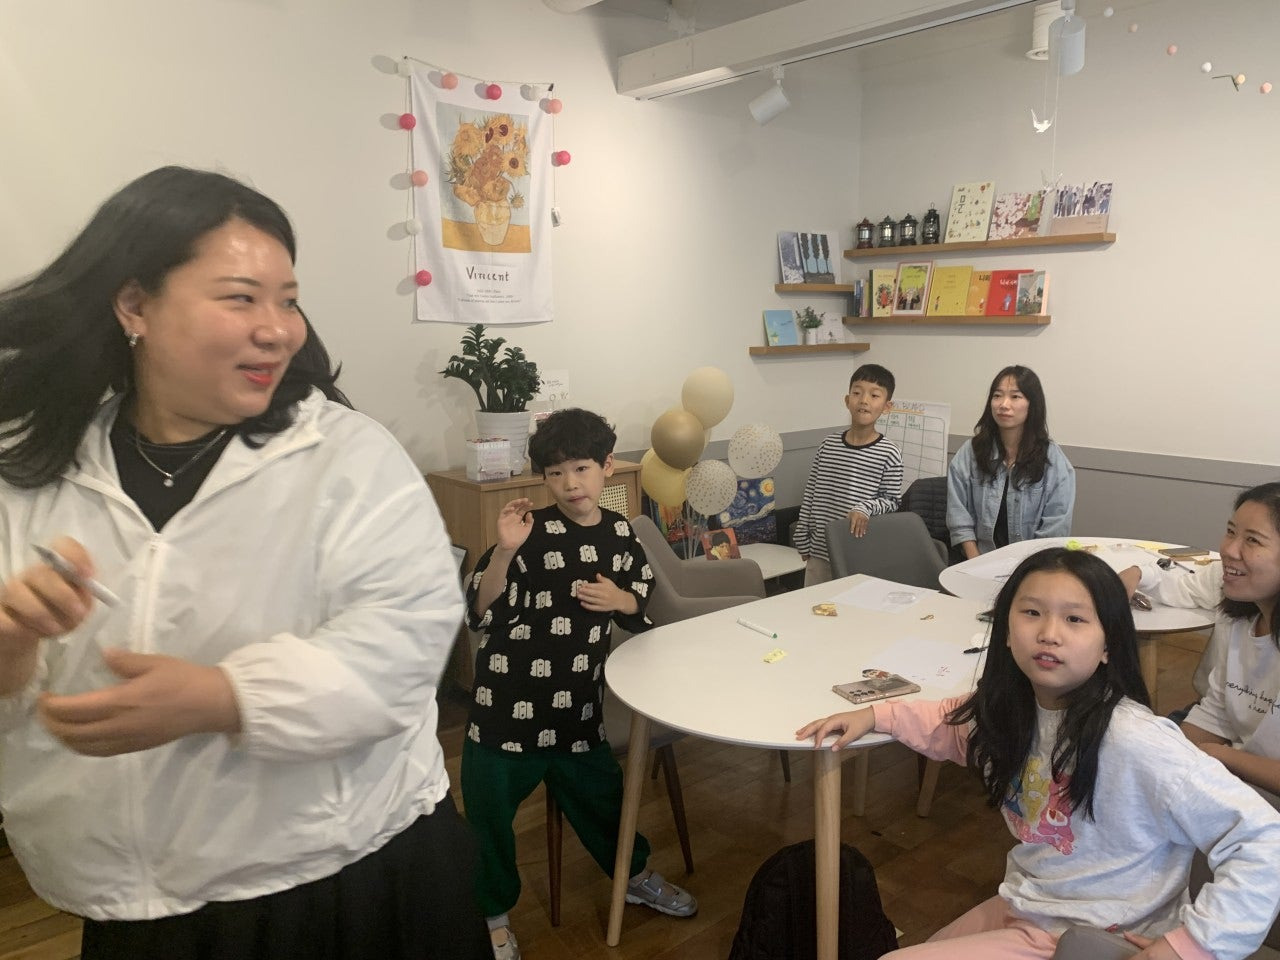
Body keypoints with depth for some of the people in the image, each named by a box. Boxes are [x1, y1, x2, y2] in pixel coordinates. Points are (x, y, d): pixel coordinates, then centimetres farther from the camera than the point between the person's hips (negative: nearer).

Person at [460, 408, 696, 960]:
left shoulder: (619, 534, 1)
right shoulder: (532, 532, -15)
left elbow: (640, 608, 13)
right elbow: (480, 615, -19)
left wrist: (619, 600, -9)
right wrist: (504, 551, -32)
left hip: (578, 702, 4)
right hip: (508, 702, -3)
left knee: (599, 792, 18)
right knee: (488, 810, 6)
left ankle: (636, 877, 46)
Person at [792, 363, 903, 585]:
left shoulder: (888, 453, -8)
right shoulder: (828, 446, 2)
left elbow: (892, 499, 0)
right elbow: (810, 495, 7)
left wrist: (865, 508, -20)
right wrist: (803, 542, 8)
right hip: (820, 553, 3)